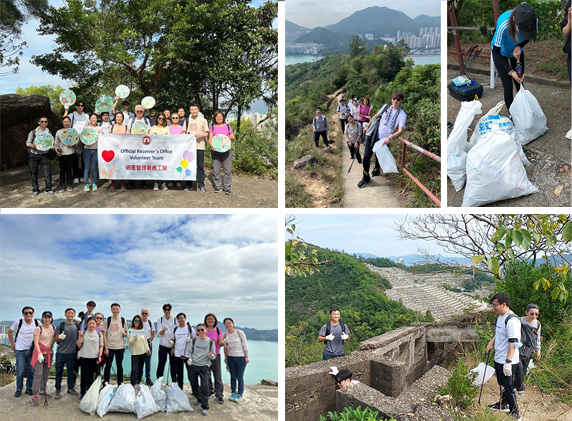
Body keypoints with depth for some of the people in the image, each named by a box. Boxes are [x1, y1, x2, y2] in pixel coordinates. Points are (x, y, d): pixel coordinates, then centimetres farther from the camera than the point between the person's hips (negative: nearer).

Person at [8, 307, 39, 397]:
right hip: (20, 350, -2)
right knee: (20, 371, 0)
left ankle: (29, 388, 20)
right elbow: (9, 332, 5)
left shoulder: (37, 323, -3)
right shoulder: (18, 322, -9)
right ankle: (19, 390, 13)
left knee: (31, 370, 7)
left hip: (32, 350, 2)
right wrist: (12, 345, 3)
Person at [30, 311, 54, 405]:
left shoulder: (52, 328, 9)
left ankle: (43, 390, 26)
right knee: (38, 374, -11)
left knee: (46, 373, 11)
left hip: (49, 353, 5)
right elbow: (36, 342, -11)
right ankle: (35, 395, -11)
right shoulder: (38, 329, -7)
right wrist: (39, 354, -20)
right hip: (39, 352, -5)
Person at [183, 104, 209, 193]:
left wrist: (201, 135, -14)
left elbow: (206, 133, 6)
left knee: (200, 166, -3)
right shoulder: (187, 120, 14)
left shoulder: (203, 120, 6)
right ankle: (188, 185, 11)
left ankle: (201, 186, 1)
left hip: (199, 146, -2)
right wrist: (187, 135, -4)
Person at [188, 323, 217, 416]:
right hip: (193, 365, 3)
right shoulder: (193, 340, 4)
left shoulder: (210, 342, -1)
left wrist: (211, 355, -19)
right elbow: (190, 351, 14)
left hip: (204, 366, -3)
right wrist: (189, 358, -6)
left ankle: (205, 407, -5)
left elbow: (214, 356, 4)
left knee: (204, 385, -12)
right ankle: (199, 399, 35)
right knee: (193, 384, 11)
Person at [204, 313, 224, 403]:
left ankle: (219, 395, 2)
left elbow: (220, 344, -3)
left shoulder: (218, 330, 1)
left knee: (218, 376, -5)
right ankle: (210, 391, 27)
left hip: (215, 355, -2)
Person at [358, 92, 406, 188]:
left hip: (384, 140, -1)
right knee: (366, 157, -6)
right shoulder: (386, 107, 1)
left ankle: (376, 170, 49)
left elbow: (400, 130, -19)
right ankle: (365, 178, 11)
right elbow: (376, 116, 16)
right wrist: (368, 126, 18)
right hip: (373, 135, 1)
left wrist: (389, 138, -35)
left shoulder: (402, 115, -9)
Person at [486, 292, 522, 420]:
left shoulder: (512, 320, -24)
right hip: (498, 359, 10)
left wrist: (508, 362, -30)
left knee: (507, 387, -2)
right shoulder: (500, 317, 8)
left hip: (507, 361, -10)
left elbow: (513, 342, -28)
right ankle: (503, 404, 41)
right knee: (501, 384, 24)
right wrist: (491, 342, 10)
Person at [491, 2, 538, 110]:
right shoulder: (503, 26, -43)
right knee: (508, 86, -6)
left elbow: (527, 38, -4)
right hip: (501, 53, -3)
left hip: (517, 51, 4)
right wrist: (510, 72, -34)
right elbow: (496, 52, -28)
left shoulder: (534, 21, -31)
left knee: (520, 84, 7)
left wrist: (519, 47, -26)